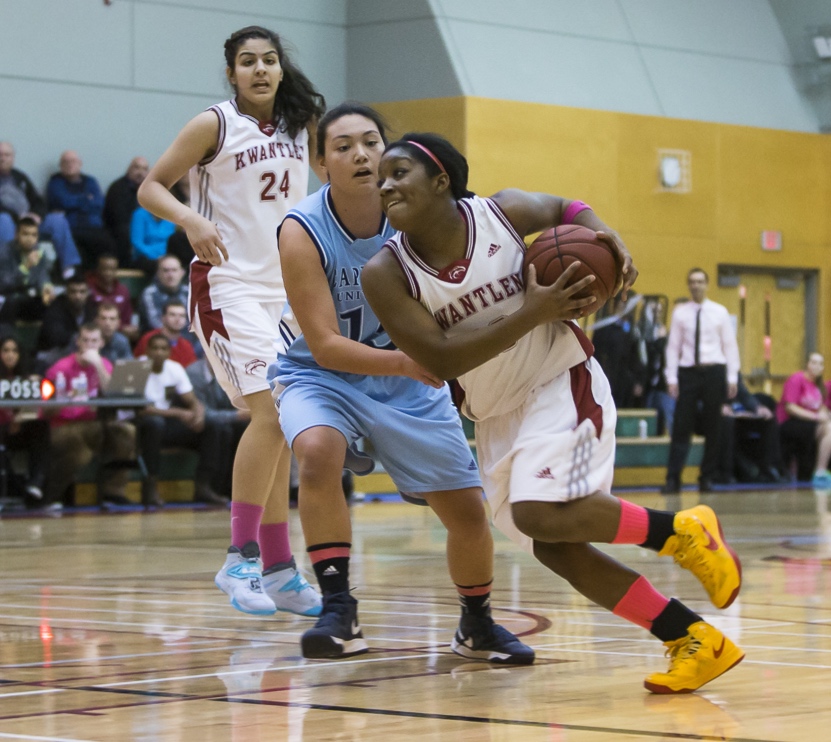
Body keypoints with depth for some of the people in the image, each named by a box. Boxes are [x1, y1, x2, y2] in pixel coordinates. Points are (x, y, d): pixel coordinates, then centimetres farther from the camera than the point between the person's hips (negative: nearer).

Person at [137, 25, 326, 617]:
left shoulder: (301, 124, 7)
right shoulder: (214, 125, -7)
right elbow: (150, 187, -5)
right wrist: (190, 219, -25)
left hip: (286, 289, 6)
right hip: (229, 285, -6)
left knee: (279, 428, 9)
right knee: (269, 413, -21)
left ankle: (278, 569, 15)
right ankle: (240, 559, -15)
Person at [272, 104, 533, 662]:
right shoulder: (302, 233, -25)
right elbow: (324, 345, -27)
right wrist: (404, 362, -41)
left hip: (410, 376, 3)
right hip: (323, 372, -3)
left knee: (468, 509, 2)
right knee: (317, 453, -35)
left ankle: (478, 627, 29)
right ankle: (339, 610, -24)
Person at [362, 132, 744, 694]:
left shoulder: (504, 213, -11)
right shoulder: (386, 273, -12)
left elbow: (567, 210, 11)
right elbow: (441, 360, -21)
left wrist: (607, 238, -10)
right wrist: (533, 313, -26)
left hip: (561, 381, -4)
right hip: (496, 414, 4)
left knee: (541, 513, -26)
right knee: (553, 547, 1)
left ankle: (681, 531, -6)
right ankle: (697, 641, 9)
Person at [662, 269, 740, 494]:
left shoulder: (719, 312, 5)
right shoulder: (680, 313, 5)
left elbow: (730, 346, 6)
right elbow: (673, 346, 5)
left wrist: (732, 377, -1)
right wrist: (671, 378, -2)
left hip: (714, 372, 1)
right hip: (688, 373, -1)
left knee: (713, 428, 4)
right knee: (681, 426, -6)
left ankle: (707, 478, 13)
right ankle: (673, 479, -6)